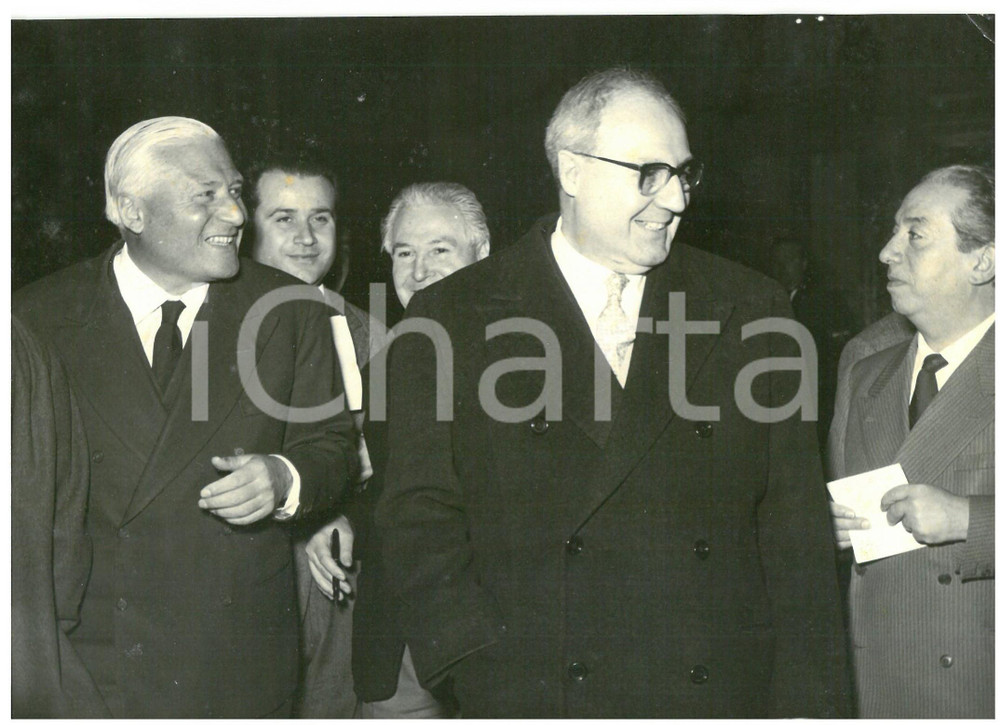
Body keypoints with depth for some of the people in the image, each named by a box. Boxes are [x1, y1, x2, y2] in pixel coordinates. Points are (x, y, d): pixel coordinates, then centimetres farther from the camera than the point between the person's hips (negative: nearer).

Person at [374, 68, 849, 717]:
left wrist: (808, 704, -1)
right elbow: (422, 518, -2)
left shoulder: (749, 313, 6)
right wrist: (490, 676, -13)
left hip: (724, 691, 2)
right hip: (533, 696, -1)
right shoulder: (452, 320, 0)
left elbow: (796, 535, 5)